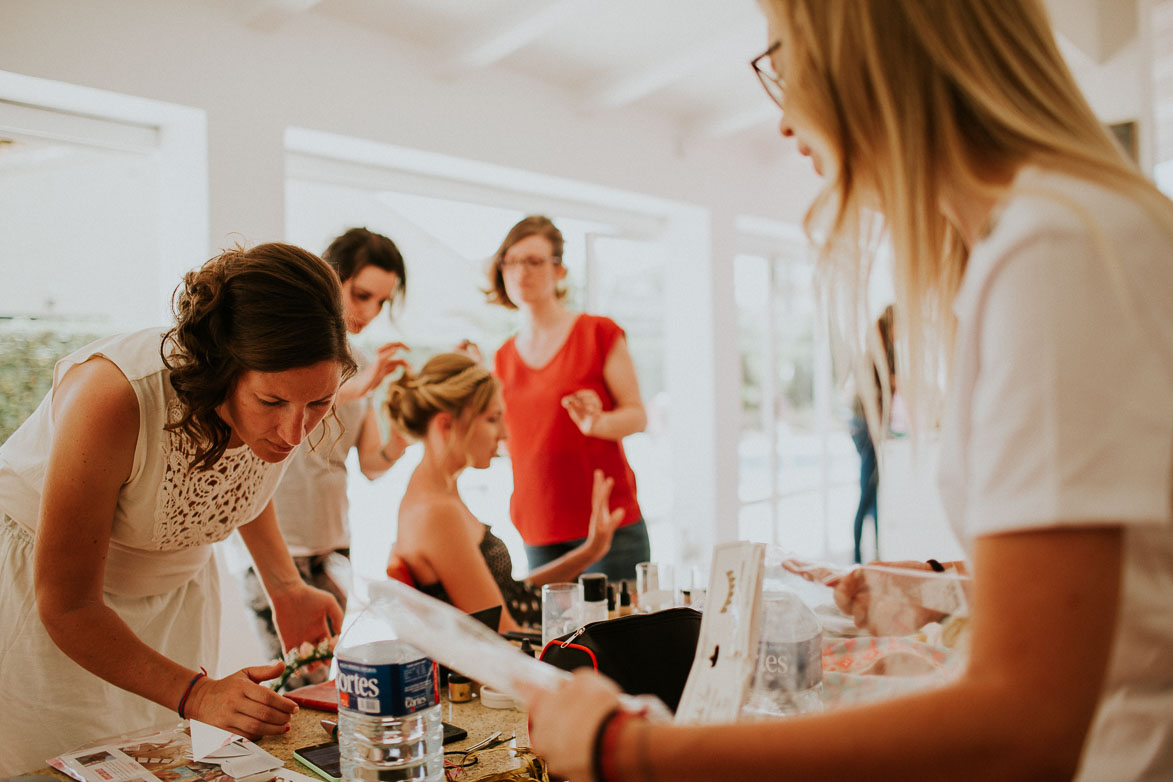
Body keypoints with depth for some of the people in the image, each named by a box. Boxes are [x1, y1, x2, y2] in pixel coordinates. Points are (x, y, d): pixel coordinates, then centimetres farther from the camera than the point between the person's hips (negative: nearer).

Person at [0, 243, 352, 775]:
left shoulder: (291, 400, -22)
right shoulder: (111, 397, -38)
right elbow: (67, 605, -29)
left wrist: (284, 586, -5)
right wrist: (198, 693, -38)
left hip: (174, 581, 4)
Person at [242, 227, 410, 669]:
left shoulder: (360, 363, 12)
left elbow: (371, 465, 9)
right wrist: (353, 388, -28)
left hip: (333, 541, 6)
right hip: (274, 541, -6)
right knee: (306, 689, -9)